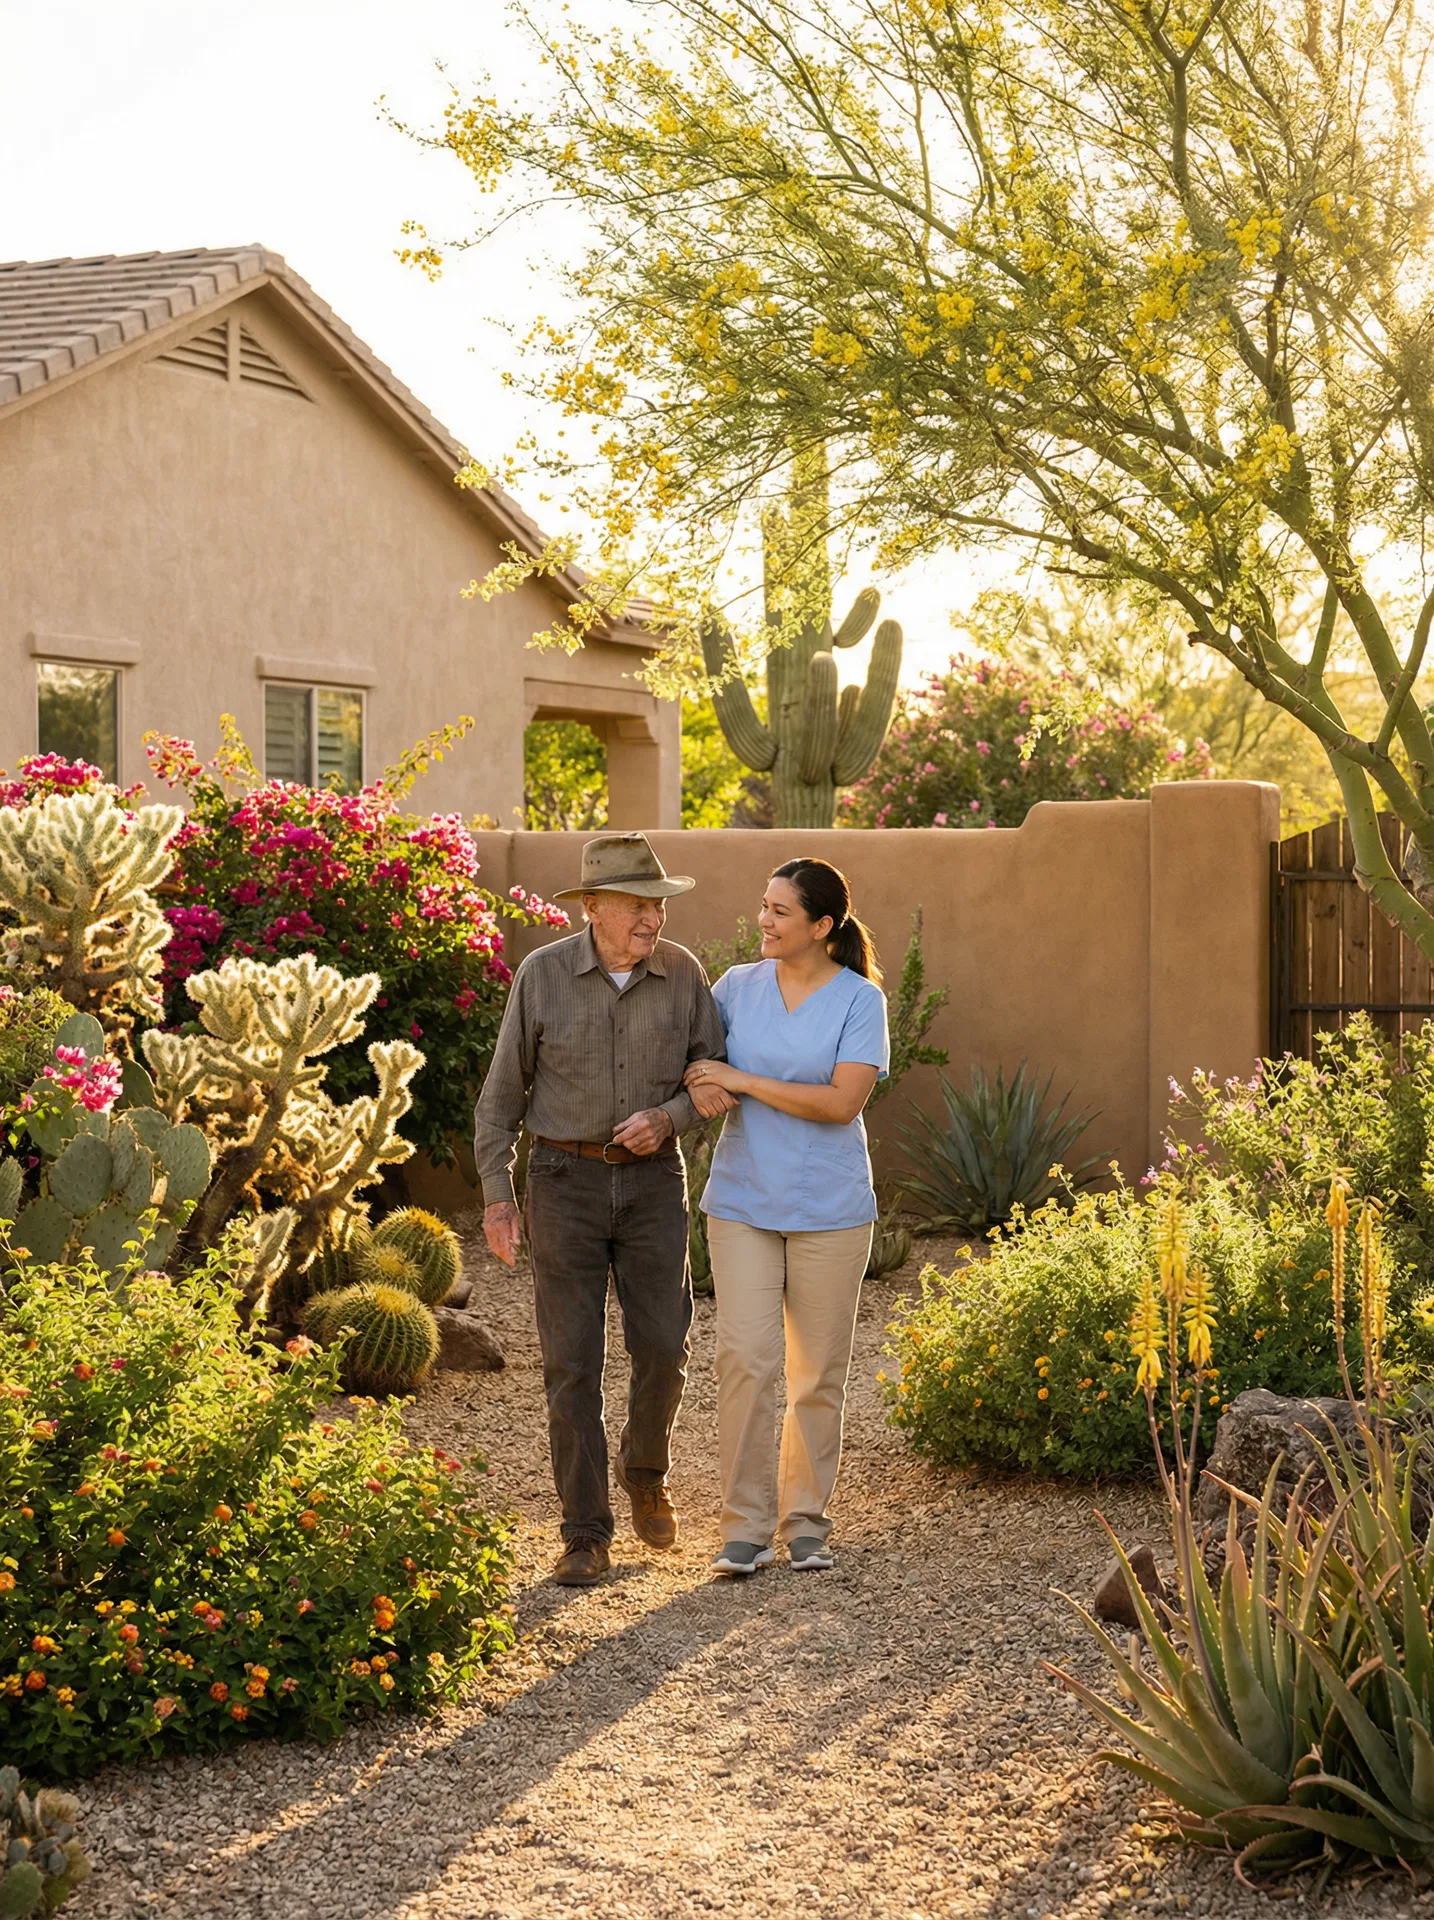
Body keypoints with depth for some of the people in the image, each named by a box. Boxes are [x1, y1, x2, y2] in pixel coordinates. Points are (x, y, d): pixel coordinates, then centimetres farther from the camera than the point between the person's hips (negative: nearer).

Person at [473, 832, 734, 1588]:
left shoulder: (683, 974, -4)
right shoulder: (543, 974, -8)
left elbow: (718, 1078, 2)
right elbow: (503, 1091, -1)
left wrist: (668, 1117, -17)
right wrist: (496, 1193, -4)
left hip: (653, 1179, 2)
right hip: (565, 1178, -1)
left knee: (662, 1347, 0)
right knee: (572, 1360, -2)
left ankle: (643, 1468, 31)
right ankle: (585, 1534, 7)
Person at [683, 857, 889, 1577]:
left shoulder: (860, 1000, -5)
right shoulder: (737, 987, 5)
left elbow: (843, 1101, -15)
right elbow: (692, 1061, 21)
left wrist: (740, 1081, -15)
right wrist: (698, 1087, -3)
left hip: (828, 1210, -2)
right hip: (743, 1202, 2)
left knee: (818, 1373, 6)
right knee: (744, 1359, -8)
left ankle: (806, 1521, 19)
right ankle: (746, 1526, -1)